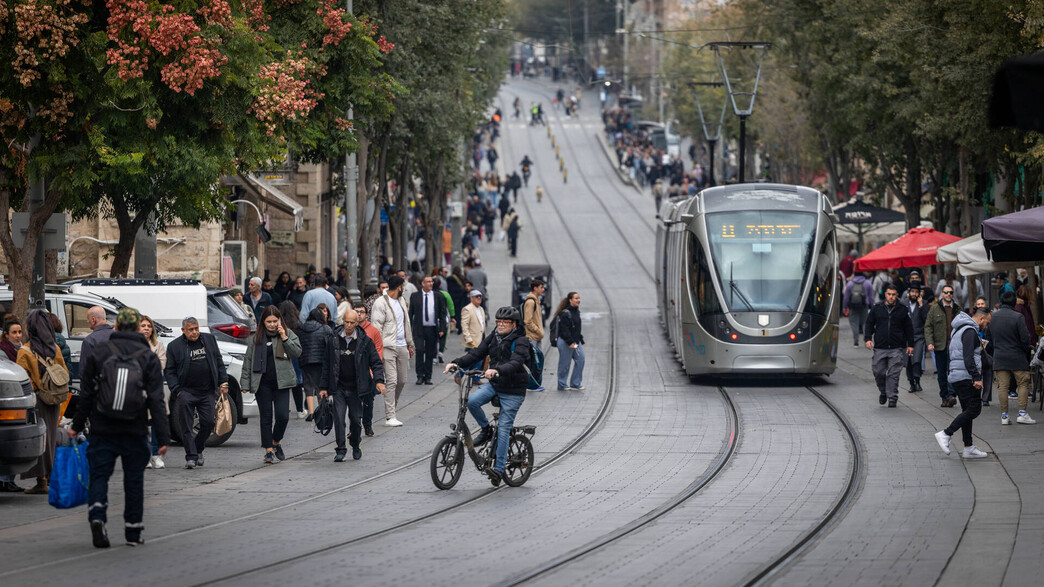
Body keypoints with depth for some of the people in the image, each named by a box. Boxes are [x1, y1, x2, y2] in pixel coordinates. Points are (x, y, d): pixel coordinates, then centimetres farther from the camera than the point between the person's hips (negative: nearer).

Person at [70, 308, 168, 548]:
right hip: (135, 430, 0)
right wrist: (162, 437, -5)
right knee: (134, 479, 9)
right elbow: (156, 401, -5)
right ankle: (133, 531, 12)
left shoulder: (97, 354, 2)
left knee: (99, 475, 3)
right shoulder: (148, 357, -2)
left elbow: (86, 395, 5)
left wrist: (77, 426, 15)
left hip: (102, 429, 0)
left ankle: (97, 518, -21)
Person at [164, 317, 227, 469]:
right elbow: (169, 371, 2)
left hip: (207, 392, 2)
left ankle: (198, 449, 22)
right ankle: (191, 456, -3)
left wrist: (223, 382, 8)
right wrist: (176, 391, -9)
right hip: (186, 392, -2)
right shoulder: (174, 346, 0)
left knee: (208, 422, 0)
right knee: (186, 426, -6)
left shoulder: (209, 339, 10)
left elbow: (218, 362, 16)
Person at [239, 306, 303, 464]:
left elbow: (297, 352, -3)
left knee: (282, 415, -8)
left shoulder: (288, 334, 6)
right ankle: (269, 450, 5)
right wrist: (245, 383, 4)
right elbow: (248, 361, 9)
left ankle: (276, 443, 17)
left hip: (281, 382, -1)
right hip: (262, 383, 1)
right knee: (266, 417, 0)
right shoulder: (256, 338, 7)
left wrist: (284, 338, -13)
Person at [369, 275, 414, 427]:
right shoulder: (381, 303, -9)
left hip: (402, 347, 8)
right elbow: (376, 327, -12)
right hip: (388, 346, -8)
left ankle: (391, 407, 27)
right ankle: (389, 417, -11)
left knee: (401, 380, 9)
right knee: (391, 381, -11)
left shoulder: (401, 301, 17)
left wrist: (410, 344, 24)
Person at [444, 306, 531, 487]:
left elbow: (515, 363, -29)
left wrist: (497, 370, -47)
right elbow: (476, 353, 1)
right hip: (493, 384, 5)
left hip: (512, 391, -5)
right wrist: (456, 362, -15)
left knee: (504, 429, -7)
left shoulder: (520, 342, -13)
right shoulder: (493, 338, 6)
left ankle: (499, 469, -2)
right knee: (472, 401, -23)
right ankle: (485, 429, 3)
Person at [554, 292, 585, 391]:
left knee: (580, 360, 3)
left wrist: (580, 340, 19)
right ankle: (562, 386, 11)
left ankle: (575, 384, 11)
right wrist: (570, 342, -23)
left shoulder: (576, 311, 13)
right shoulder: (565, 313, -16)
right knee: (565, 364, 0)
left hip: (576, 341, 9)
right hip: (565, 342, -9)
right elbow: (564, 330, -20)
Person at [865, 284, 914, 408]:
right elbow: (869, 324, 12)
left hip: (896, 349, -2)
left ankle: (892, 398, -1)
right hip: (880, 348, 2)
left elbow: (909, 328, 11)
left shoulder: (902, 310, 5)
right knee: (879, 372, 4)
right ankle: (883, 392, 28)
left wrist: (910, 345, 7)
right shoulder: (877, 308, 8)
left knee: (893, 374, -5)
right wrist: (868, 338, -1)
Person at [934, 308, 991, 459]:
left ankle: (968, 448, 9)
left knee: (968, 410, 10)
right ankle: (945, 434, -13)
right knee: (974, 408, -11)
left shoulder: (959, 330, 21)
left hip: (956, 377, 11)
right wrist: (976, 377, -23)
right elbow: (968, 357, -22)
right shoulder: (970, 331, -12)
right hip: (965, 377, -11)